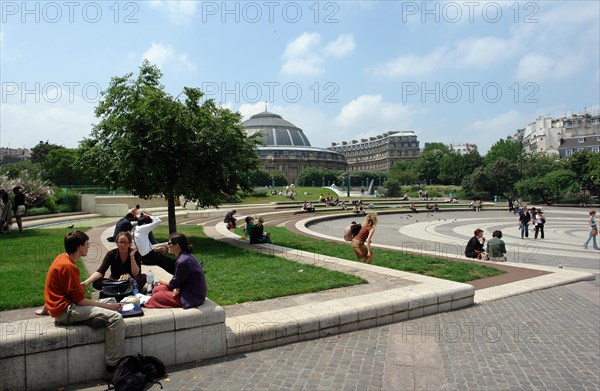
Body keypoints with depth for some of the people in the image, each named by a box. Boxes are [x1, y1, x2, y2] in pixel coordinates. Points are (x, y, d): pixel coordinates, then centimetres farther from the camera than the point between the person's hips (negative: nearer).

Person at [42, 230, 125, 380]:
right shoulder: (68, 266, -21)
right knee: (115, 318, -23)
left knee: (112, 301, 14)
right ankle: (112, 368, -16)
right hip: (66, 312, -11)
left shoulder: (62, 258, 9)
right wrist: (107, 306, -13)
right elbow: (80, 300, -19)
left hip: (66, 305, 11)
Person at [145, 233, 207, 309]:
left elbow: (174, 283, -13)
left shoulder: (183, 261, -25)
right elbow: (178, 280, 10)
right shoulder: (184, 256, 6)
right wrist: (177, 288, -12)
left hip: (193, 297, -10)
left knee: (156, 297, -10)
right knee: (156, 289, 6)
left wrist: (164, 282, 9)